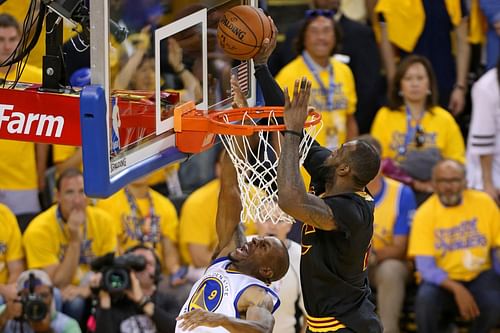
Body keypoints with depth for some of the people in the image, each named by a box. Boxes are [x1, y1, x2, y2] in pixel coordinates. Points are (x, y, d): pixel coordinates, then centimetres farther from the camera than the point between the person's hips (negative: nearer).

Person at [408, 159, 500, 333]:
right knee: (425, 298, -34)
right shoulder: (425, 214, -9)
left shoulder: (484, 203, -3)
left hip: (479, 275, 2)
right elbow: (426, 268, -15)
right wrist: (456, 289, -29)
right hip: (441, 279, -1)